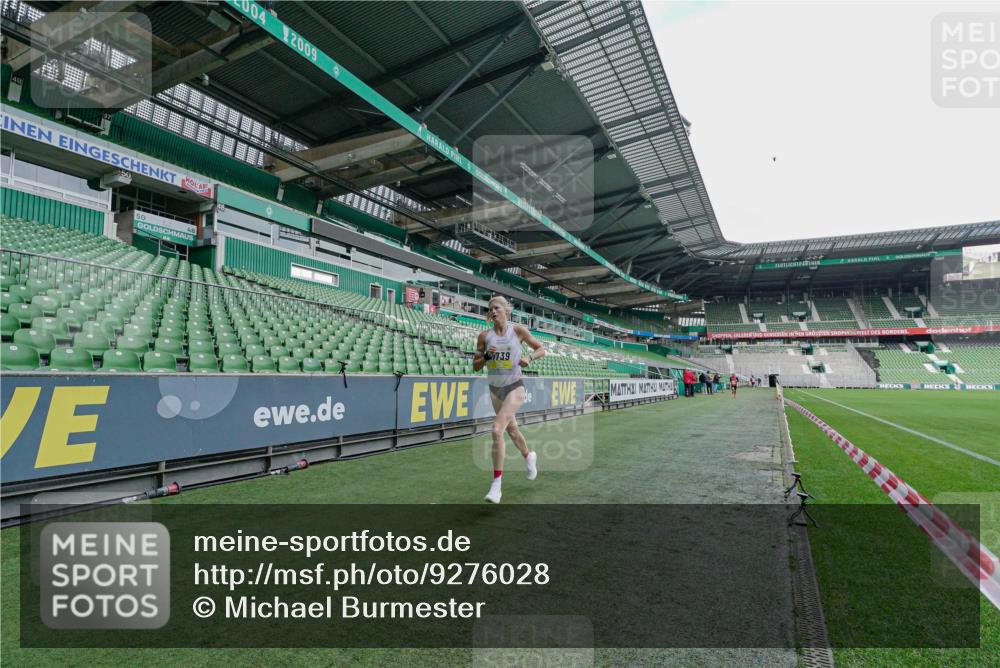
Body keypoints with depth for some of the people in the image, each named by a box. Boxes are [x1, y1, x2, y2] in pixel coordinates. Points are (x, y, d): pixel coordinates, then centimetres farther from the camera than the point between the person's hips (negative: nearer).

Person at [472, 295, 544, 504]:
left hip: (514, 387, -4)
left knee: (497, 430, -21)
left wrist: (529, 358, -15)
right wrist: (486, 356, -16)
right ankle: (529, 456, 52)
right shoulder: (484, 336, -1)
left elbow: (541, 349, 5)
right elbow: (475, 366, 4)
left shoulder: (518, 330, -6)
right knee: (512, 430, 21)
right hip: (495, 389, 5)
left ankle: (496, 483, -10)